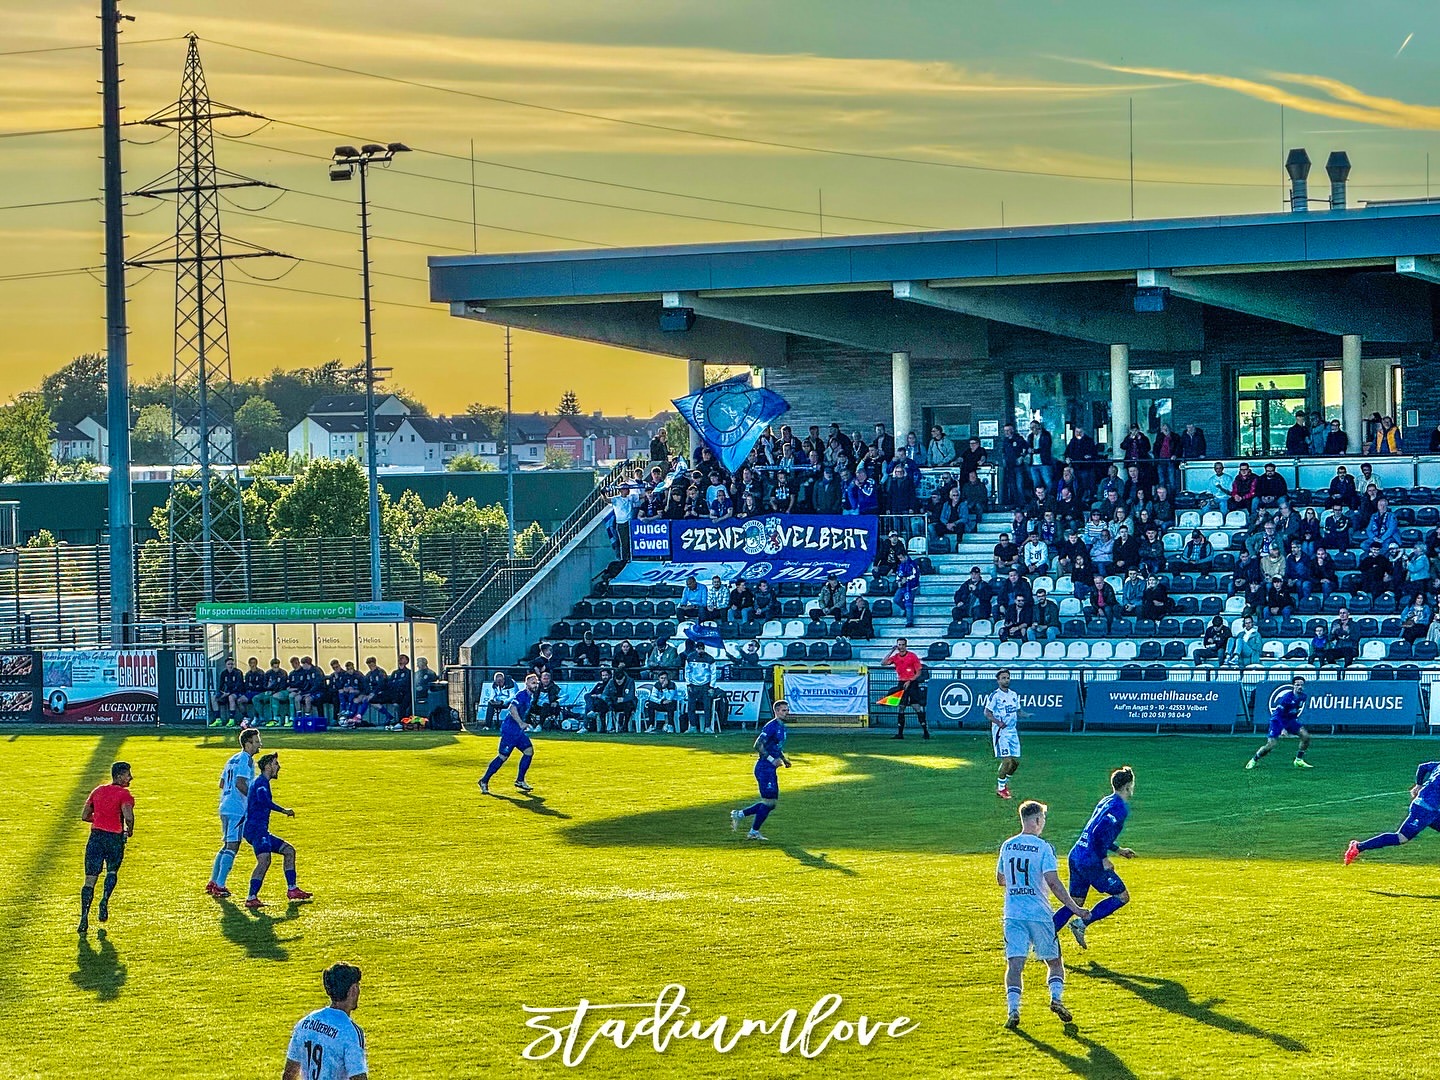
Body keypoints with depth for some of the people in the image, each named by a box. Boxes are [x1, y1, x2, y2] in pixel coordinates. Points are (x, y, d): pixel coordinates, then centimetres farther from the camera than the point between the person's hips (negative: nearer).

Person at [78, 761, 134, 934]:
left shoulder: (98, 791, 11)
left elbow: (84, 816, 12)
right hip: (115, 838, -3)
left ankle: (84, 918, -9)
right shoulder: (124, 794, -7)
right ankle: (104, 900, 0)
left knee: (90, 879, 1)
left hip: (96, 836, 3)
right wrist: (130, 830, -2)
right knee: (112, 871, 23)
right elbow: (128, 817, -22)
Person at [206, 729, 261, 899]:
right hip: (237, 809, -9)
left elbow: (222, 783, 21)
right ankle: (219, 886, -11)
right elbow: (240, 783, -22)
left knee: (227, 845, 17)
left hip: (225, 807, 9)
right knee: (232, 846, -8)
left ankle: (213, 882, 19)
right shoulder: (246, 759, -10)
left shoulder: (233, 759, 18)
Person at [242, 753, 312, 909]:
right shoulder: (261, 782, -10)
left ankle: (292, 890, 19)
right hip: (255, 829, -11)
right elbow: (263, 799, -29)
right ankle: (251, 898, -33)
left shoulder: (262, 782, 23)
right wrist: (284, 811, -25)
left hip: (261, 831, 11)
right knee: (264, 859, -27)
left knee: (288, 851, 17)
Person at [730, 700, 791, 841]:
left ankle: (739, 814, 18)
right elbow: (758, 745, -20)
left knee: (771, 803, 10)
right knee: (769, 802, -7)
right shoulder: (771, 727, -14)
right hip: (764, 768, -10)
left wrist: (784, 759, 14)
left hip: (771, 770, 10)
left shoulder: (782, 727, 15)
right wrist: (772, 759, -22)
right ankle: (754, 832, 3)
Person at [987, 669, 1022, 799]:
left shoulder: (1014, 694, 13)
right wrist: (998, 722, -25)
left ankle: (1004, 783, 25)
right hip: (1000, 732, -7)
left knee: (1015, 761, 5)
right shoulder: (995, 695, -8)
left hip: (1013, 731, 7)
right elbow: (987, 713, -11)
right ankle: (1000, 788, 0)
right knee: (1007, 760, -14)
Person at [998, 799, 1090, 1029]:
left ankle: (1013, 1009, -18)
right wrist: (1074, 908, -10)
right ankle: (1056, 997, -6)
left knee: (1014, 963, -3)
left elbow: (1001, 879, 20)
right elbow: (1053, 882, -15)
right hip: (1039, 913, -3)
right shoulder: (1043, 848, -8)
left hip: (1013, 914, 3)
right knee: (1054, 961, 14)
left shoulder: (1007, 846, 7)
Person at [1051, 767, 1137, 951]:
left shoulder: (1105, 802, 17)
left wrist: (1118, 850, 29)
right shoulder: (1120, 808, -13)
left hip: (1076, 855, 9)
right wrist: (1104, 860, -16)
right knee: (1122, 896, 4)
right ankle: (1082, 923, -4)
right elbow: (1100, 833, -25)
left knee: (1075, 903, 14)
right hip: (1091, 861, -9)